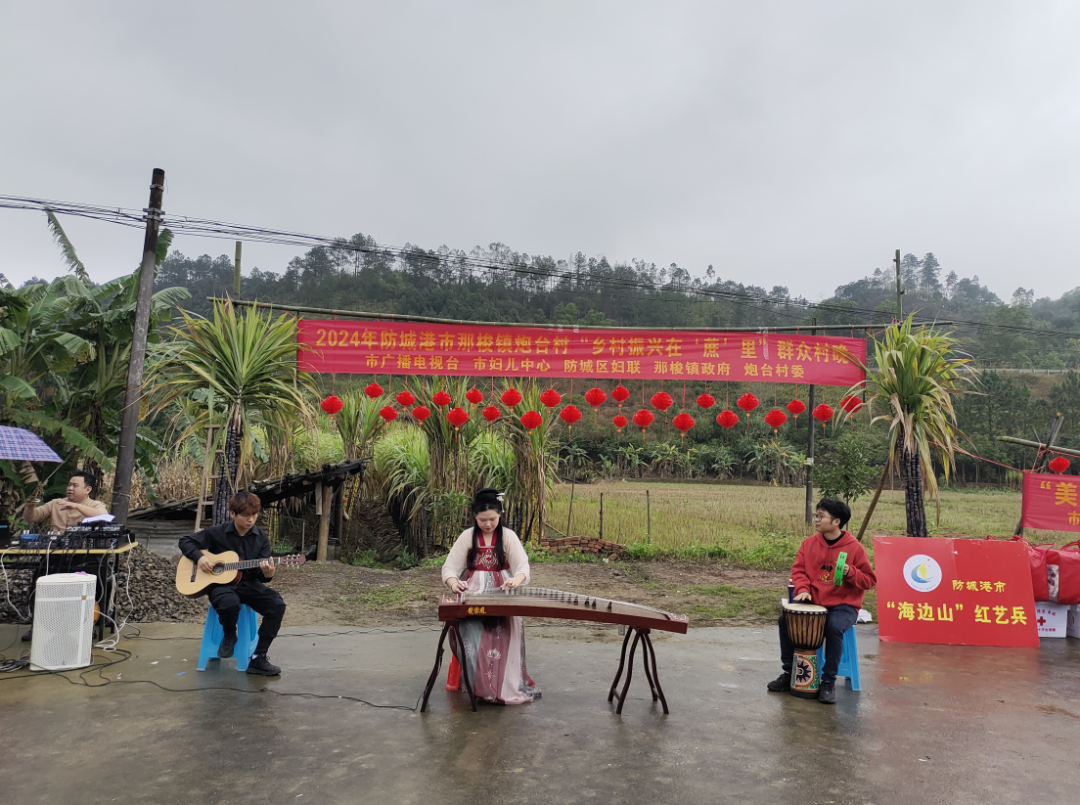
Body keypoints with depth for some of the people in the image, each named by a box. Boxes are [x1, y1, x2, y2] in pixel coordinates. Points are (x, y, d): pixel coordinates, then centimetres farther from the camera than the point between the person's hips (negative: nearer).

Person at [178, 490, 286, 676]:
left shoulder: (261, 538, 0)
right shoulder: (216, 533, -4)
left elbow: (260, 575, -1)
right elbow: (185, 542, 6)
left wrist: (267, 574, -26)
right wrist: (199, 557, -14)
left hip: (249, 584, 3)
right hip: (221, 584, -2)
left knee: (277, 605, -24)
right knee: (230, 603, -39)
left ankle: (258, 658, -14)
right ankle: (229, 635, -2)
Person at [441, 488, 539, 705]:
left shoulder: (509, 536, 2)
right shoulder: (467, 536, 3)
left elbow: (523, 566, -7)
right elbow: (449, 567, -2)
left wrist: (517, 579, -32)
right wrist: (453, 582, -26)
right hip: (473, 594, 0)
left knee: (504, 630, -28)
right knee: (474, 630, -28)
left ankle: (507, 685, -16)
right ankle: (482, 685, -20)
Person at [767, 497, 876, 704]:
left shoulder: (855, 547, -6)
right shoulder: (809, 543, 3)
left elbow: (869, 580, -3)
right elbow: (798, 570, 4)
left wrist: (850, 572, -22)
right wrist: (803, 589, -15)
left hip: (843, 606, -4)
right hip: (813, 601, 4)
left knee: (834, 627, -34)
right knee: (785, 618, -17)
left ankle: (829, 681, -14)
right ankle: (789, 671, 2)